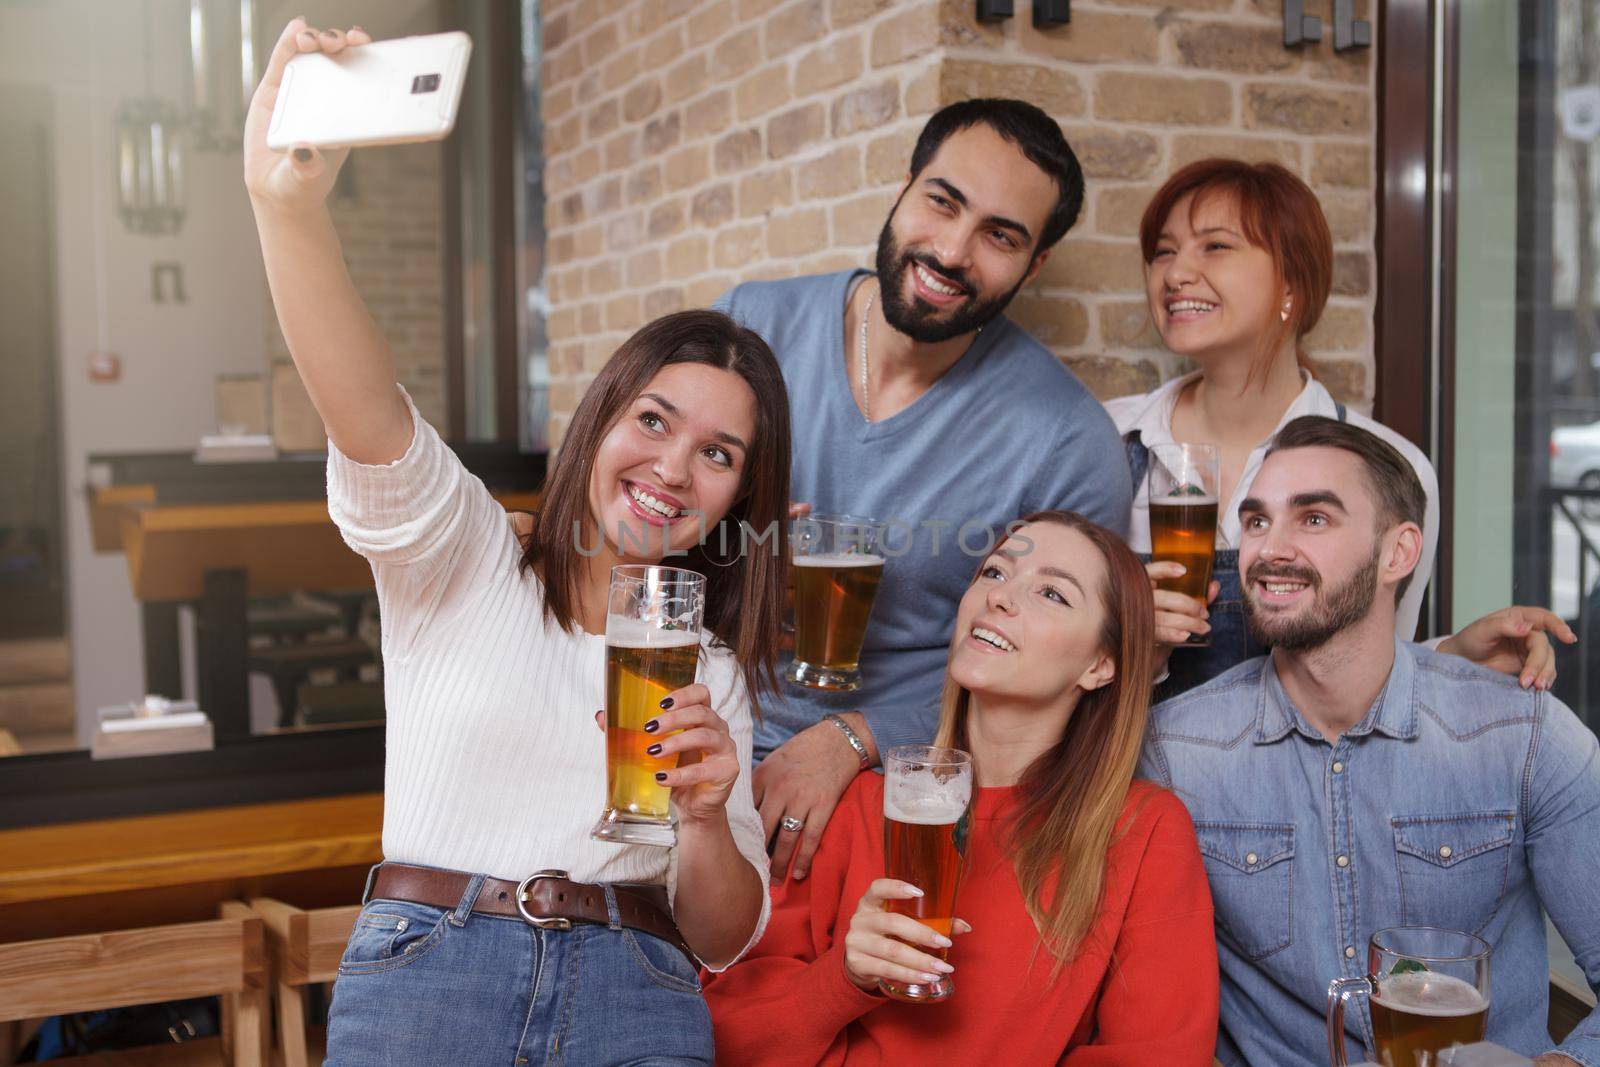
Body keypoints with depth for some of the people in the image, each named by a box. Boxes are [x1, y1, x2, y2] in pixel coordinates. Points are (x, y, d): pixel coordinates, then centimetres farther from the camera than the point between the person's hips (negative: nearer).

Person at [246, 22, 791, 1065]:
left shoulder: (714, 673, 14)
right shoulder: (465, 560, 5)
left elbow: (722, 940, 13)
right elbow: (367, 415, -16)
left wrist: (707, 817, -8)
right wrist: (290, 206, -31)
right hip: (423, 976, -1)